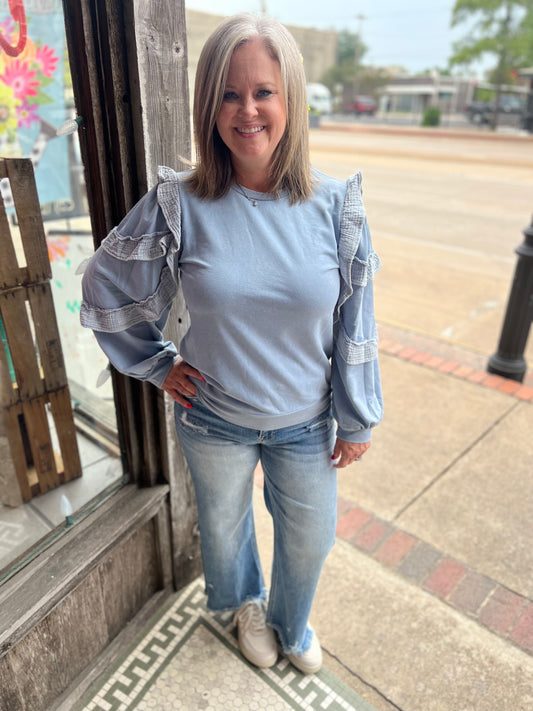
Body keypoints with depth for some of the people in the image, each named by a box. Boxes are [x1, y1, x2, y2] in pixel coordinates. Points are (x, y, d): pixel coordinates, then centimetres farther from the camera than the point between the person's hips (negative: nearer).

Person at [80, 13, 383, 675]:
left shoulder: (335, 204, -13)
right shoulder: (179, 205, -15)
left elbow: (354, 324, -6)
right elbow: (105, 287, -1)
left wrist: (357, 420, 0)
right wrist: (157, 364, -1)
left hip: (305, 422, 1)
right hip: (213, 420, 0)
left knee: (309, 539, 21)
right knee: (224, 528, 25)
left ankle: (291, 624, 58)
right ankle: (247, 604, 62)